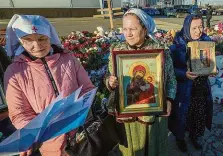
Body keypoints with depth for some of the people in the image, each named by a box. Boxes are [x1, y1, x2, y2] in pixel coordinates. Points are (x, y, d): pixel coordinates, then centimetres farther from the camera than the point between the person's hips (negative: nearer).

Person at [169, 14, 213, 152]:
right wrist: (185, 74, -29)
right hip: (184, 88, -4)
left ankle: (194, 136, 47)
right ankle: (180, 138, 40)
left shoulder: (206, 41, -1)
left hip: (202, 88, 4)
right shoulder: (177, 45, -15)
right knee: (183, 114, 12)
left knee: (200, 114, 18)